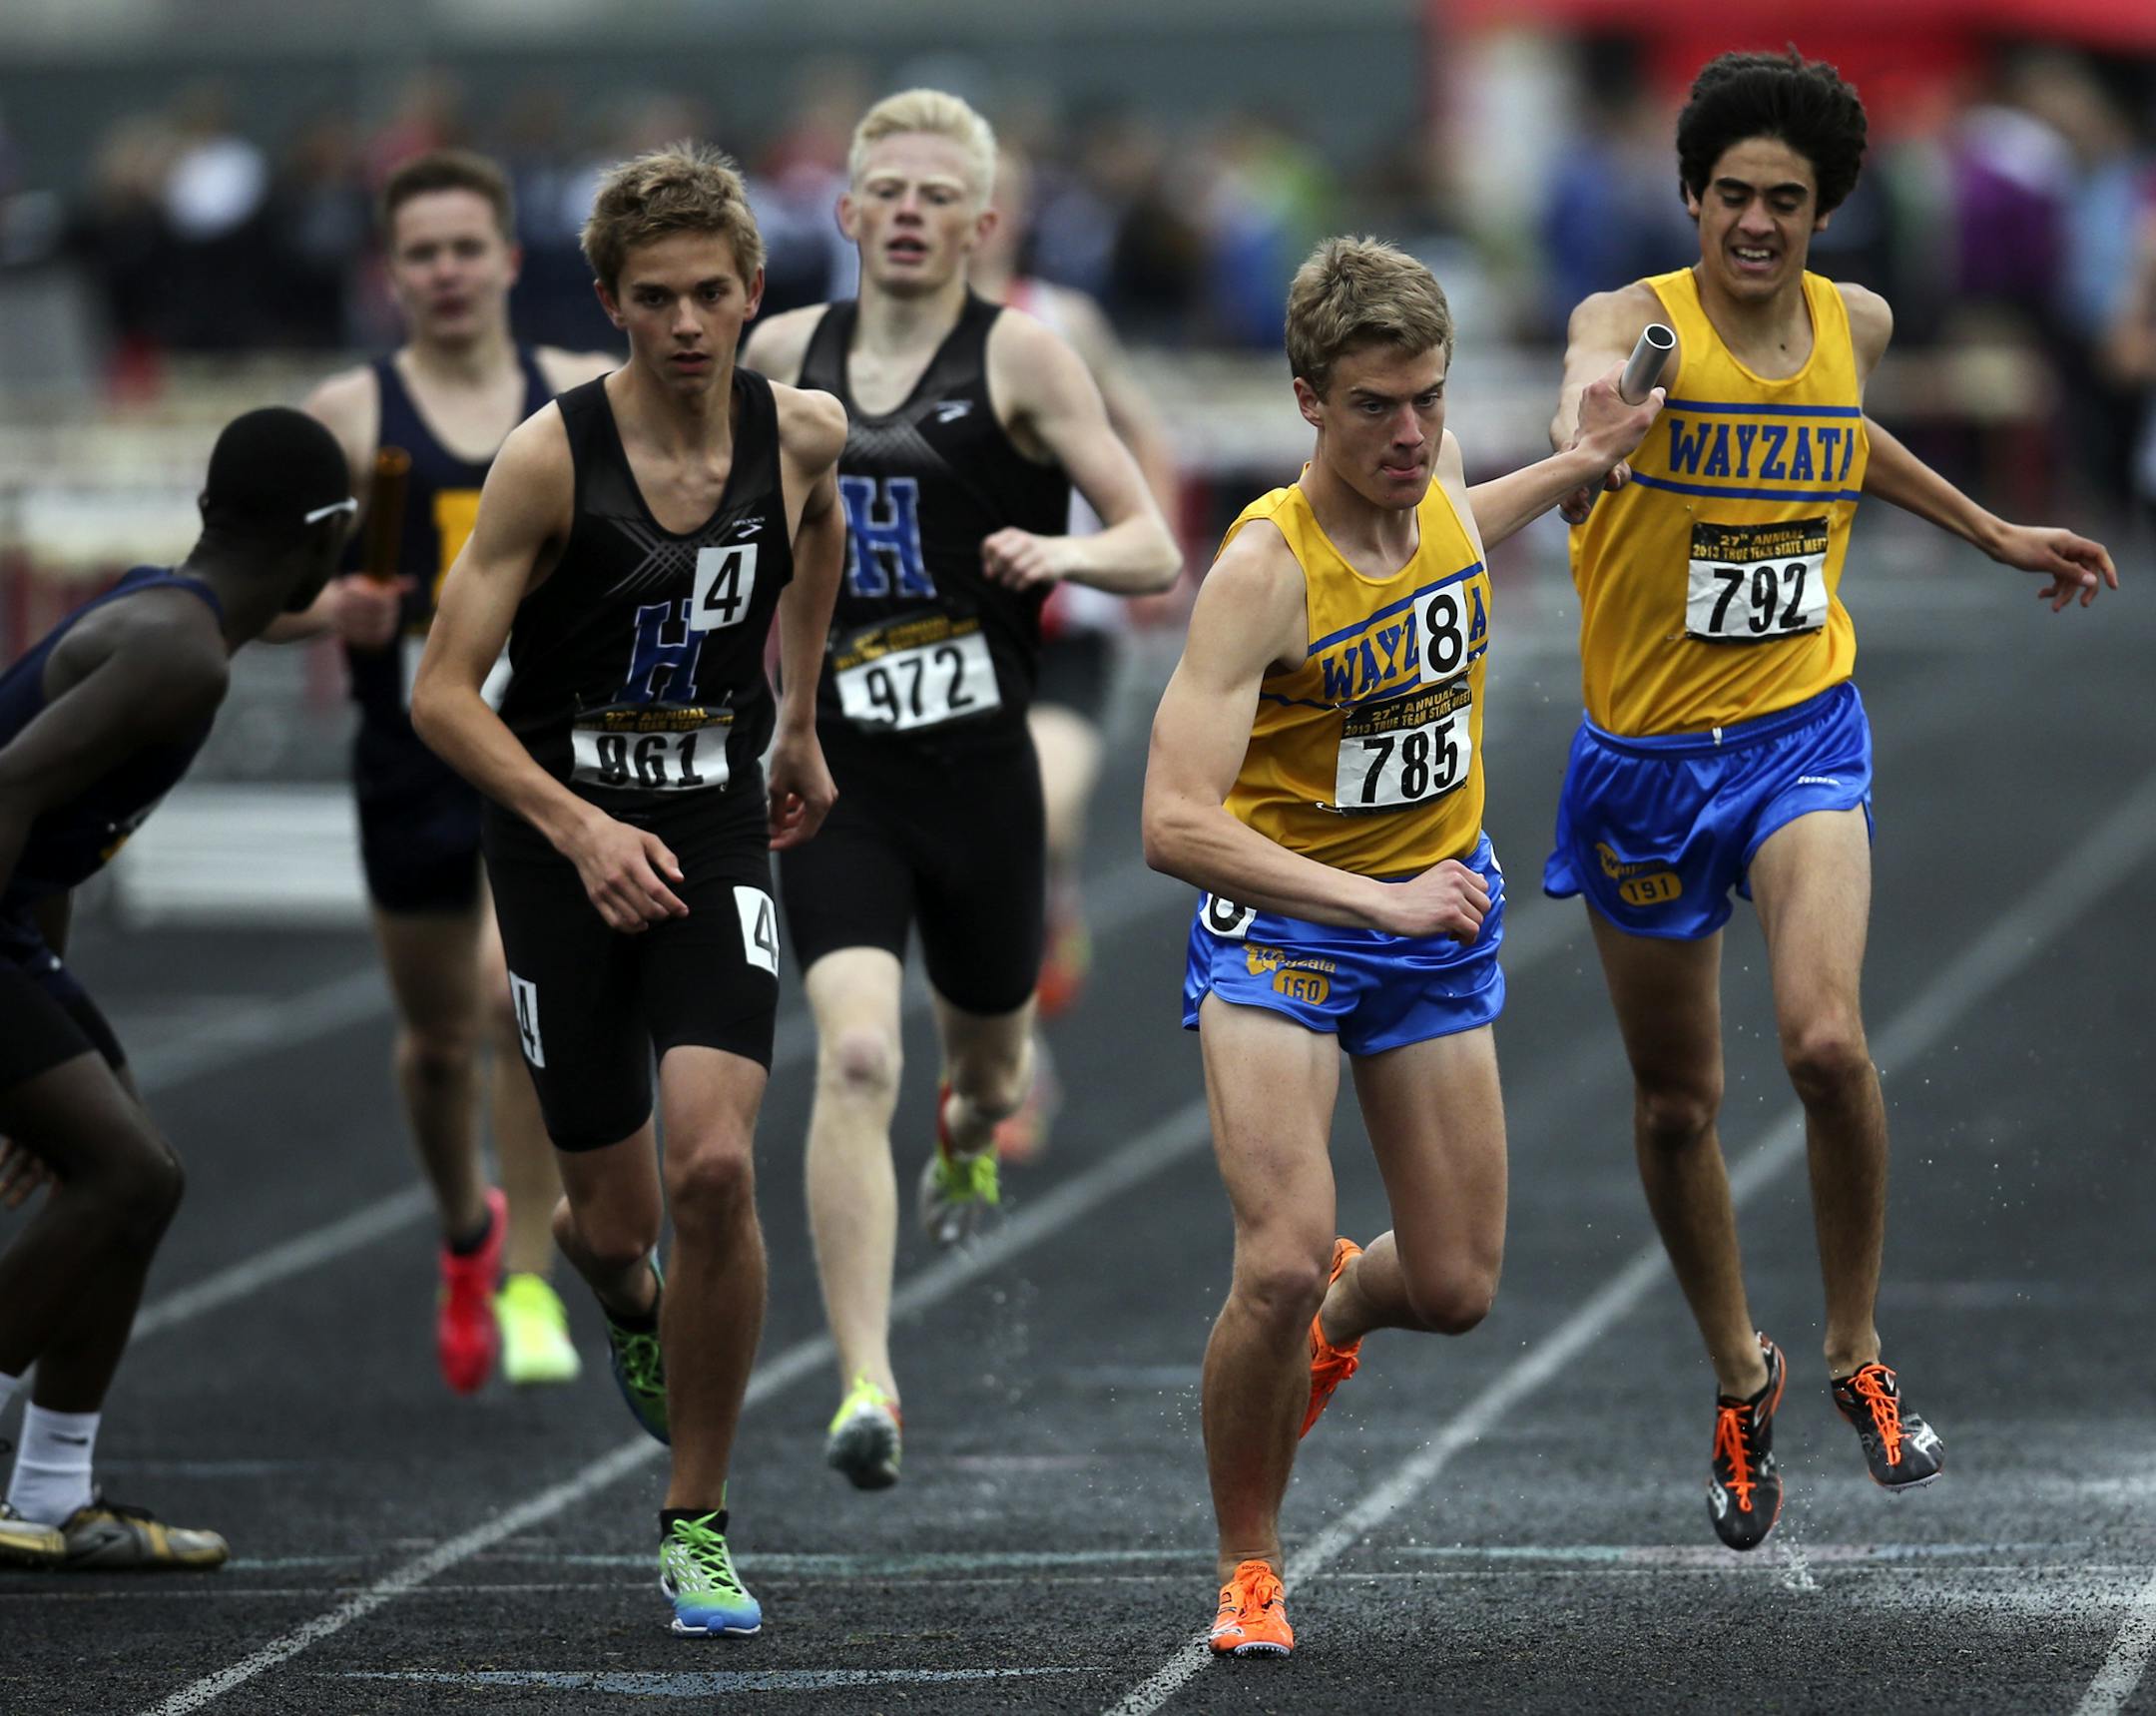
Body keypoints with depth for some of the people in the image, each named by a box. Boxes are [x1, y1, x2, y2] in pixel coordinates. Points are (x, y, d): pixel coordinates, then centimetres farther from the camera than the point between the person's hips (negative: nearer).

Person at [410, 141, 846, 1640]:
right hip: (561, 837, -1)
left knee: (717, 1166, -19)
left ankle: (698, 1524, -3)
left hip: (718, 831, 2)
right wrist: (579, 827, -27)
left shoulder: (805, 433, -5)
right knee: (618, 1220, 6)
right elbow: (443, 694, -15)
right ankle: (625, 1298, 48)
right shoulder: (552, 458, -16)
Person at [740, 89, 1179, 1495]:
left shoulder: (1021, 357, -5)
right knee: (855, 1058, -20)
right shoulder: (786, 353, 5)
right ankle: (867, 1387, -22)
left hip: (980, 771, 0)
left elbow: (1155, 549, -8)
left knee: (988, 1072, 19)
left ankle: (970, 1141, 60)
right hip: (839, 777, 0)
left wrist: (1067, 552, -27)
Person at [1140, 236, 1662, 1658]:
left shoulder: (1438, 479, -7)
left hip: (1441, 919, 6)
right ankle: (1248, 1571, 3)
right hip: (1281, 920, -6)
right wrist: (1375, 900, -36)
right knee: (1280, 1268, -20)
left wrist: (1582, 468, 20)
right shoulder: (1263, 569, -26)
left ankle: (1341, 1310, 44)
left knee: (1456, 1290, 6)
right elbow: (1175, 822, -33)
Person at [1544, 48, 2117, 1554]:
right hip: (1645, 753, -1)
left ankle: (1857, 1354, -1)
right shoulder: (1638, 319, -14)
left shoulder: (1856, 325, 0)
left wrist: (1994, 534, 29)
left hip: (1801, 734, 1)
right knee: (1677, 1104, 9)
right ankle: (1742, 1375, 33)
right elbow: (1595, 373, -40)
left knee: (1828, 1043, -22)